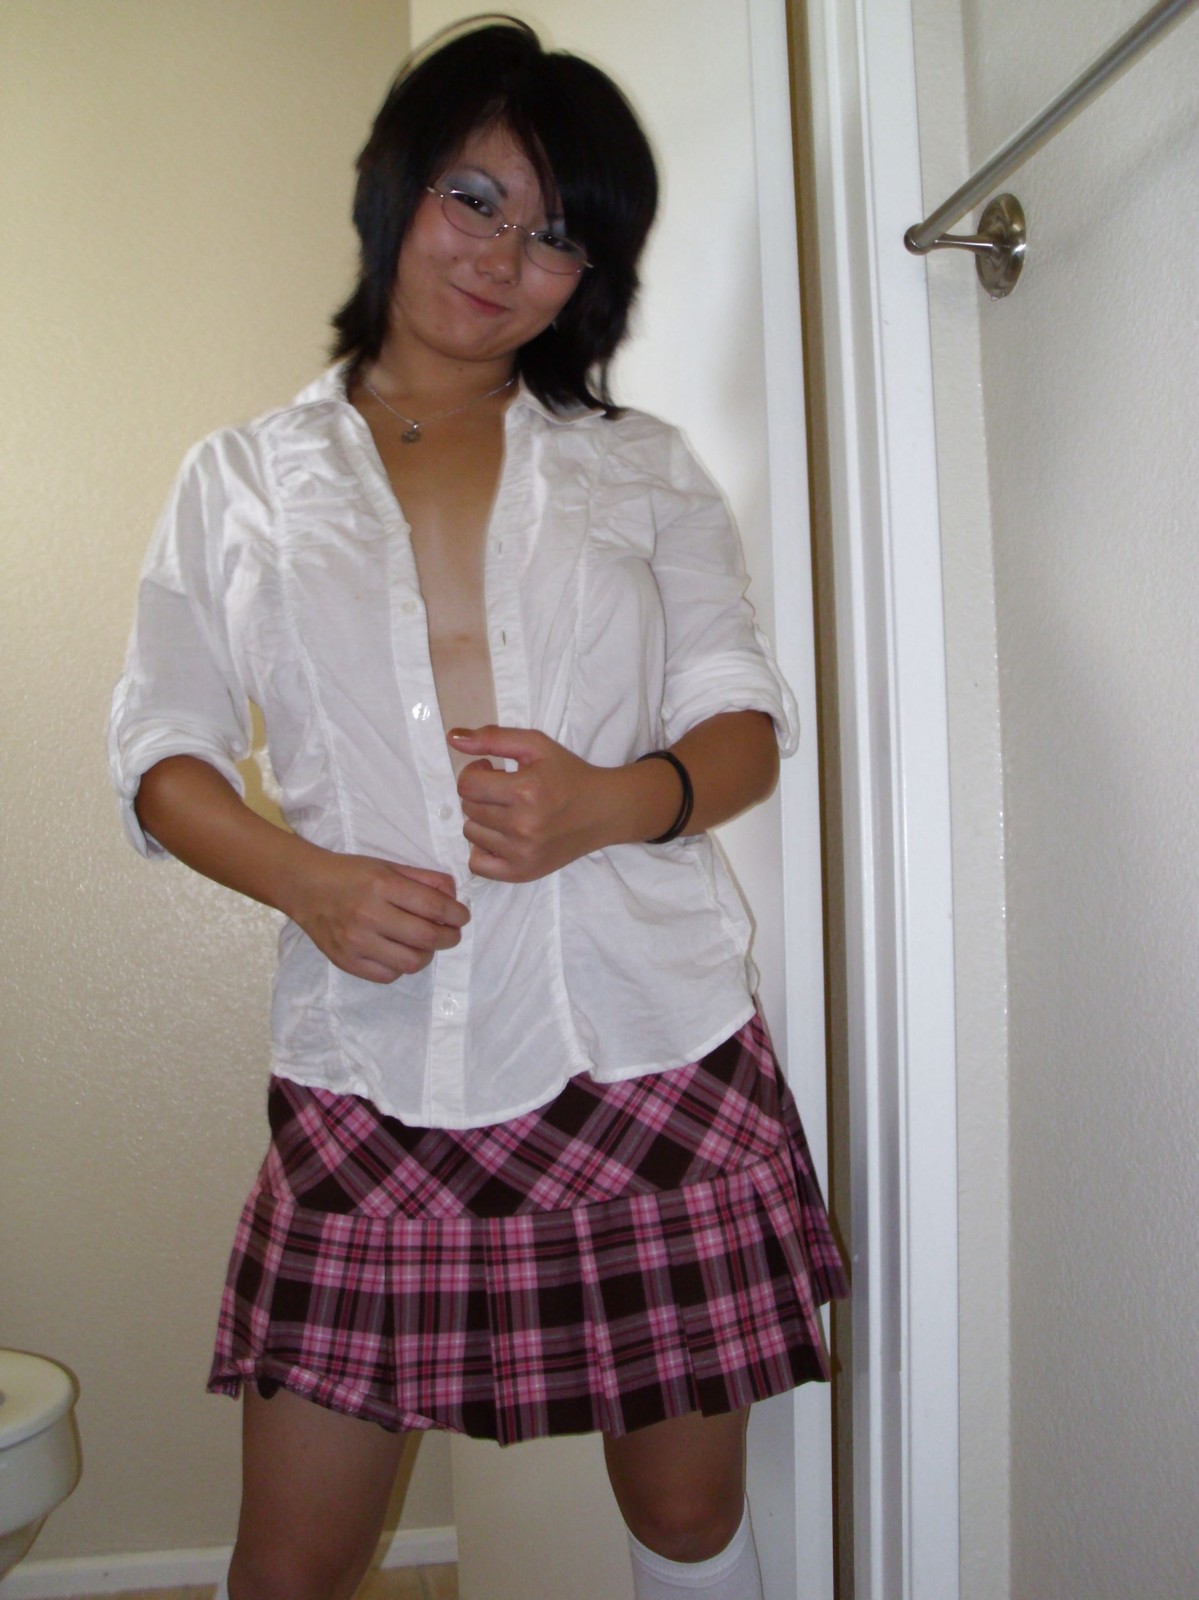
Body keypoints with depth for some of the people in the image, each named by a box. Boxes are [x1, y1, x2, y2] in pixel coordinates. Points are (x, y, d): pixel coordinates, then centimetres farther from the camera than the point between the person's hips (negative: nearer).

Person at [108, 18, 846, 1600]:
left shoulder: (643, 471, 11)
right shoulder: (241, 484, 10)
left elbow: (749, 724, 8)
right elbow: (162, 754, 8)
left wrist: (616, 801, -14)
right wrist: (306, 879, -12)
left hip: (651, 1057, 1)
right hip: (373, 1072, 0)